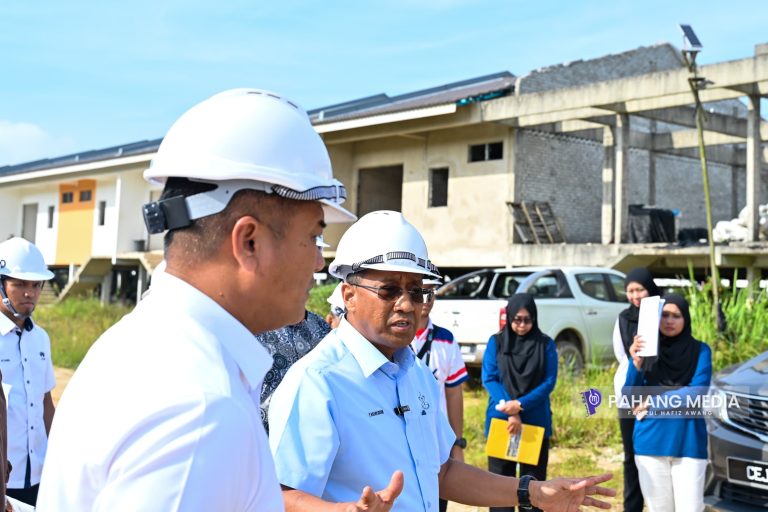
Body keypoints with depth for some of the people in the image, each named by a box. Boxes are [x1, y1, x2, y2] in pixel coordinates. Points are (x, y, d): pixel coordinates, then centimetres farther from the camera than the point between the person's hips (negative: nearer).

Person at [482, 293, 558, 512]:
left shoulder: (545, 344, 0)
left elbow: (549, 382, -5)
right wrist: (510, 411, -18)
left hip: (536, 422, 0)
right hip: (500, 420, 0)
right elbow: (488, 378, -5)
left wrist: (520, 404, -18)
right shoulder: (496, 342, 1)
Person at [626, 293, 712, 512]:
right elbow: (631, 397, -5)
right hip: (651, 442, 1)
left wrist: (653, 404, -10)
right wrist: (636, 364, -22)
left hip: (688, 442, -1)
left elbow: (698, 391, -10)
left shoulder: (700, 350, 0)